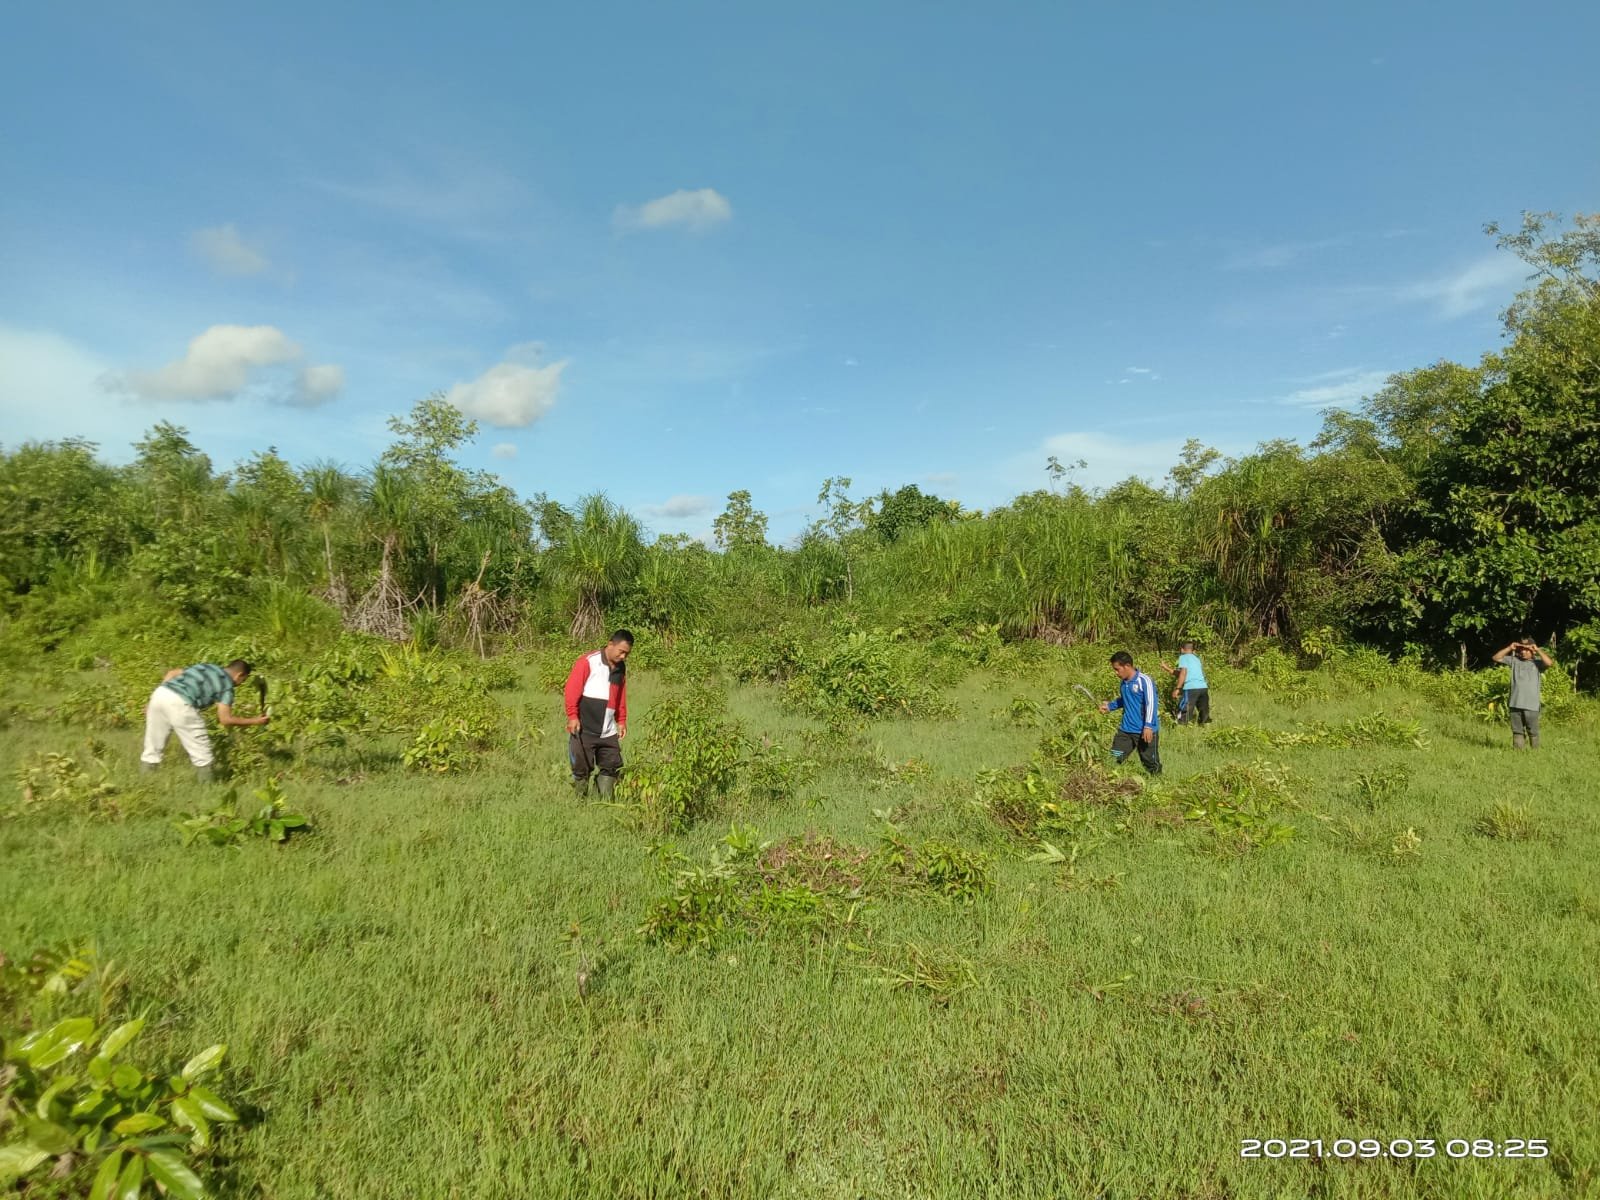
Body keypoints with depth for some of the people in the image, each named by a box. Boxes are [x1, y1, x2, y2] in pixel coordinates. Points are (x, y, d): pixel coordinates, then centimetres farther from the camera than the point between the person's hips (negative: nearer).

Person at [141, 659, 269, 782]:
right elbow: (225, 719, 1)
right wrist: (254, 721, 12)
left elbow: (172, 673, 22)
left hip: (160, 694, 7)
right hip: (179, 703, -7)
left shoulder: (205, 666, 28)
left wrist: (151, 702, 24)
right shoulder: (226, 684, 8)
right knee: (202, 755, 6)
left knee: (152, 750, 19)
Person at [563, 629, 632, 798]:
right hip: (584, 729, -6)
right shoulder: (588, 662, -10)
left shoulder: (621, 668, 11)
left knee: (612, 767, 5)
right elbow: (571, 689, -11)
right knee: (582, 768, 3)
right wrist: (572, 716, -13)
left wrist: (621, 720, 15)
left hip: (608, 731, 6)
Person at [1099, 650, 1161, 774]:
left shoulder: (1145, 681, -15)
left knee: (1151, 763, 6)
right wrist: (1110, 706, 13)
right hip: (1125, 730, 7)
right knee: (1113, 760, 5)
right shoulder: (1124, 682, 8)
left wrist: (1148, 726, -27)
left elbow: (1151, 704, -21)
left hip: (1145, 731, -7)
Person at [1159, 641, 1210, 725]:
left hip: (1191, 688, -7)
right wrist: (1167, 668, 40)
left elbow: (1183, 672, -11)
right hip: (1203, 687, 7)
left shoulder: (1183, 657, 5)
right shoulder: (1196, 658, 26)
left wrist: (1177, 689, -13)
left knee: (1183, 715, -4)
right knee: (1205, 715, 15)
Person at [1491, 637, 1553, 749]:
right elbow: (1496, 658, 8)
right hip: (1515, 703, 3)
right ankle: (1517, 751, 12)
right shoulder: (1514, 660, 10)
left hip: (1531, 705, -3)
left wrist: (1538, 650, -11)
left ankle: (1535, 752, 11)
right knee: (1517, 731, 9)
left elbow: (1549, 663, -19)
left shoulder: (1537, 662, 1)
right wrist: (1509, 648, 0)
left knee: (1533, 731, 3)